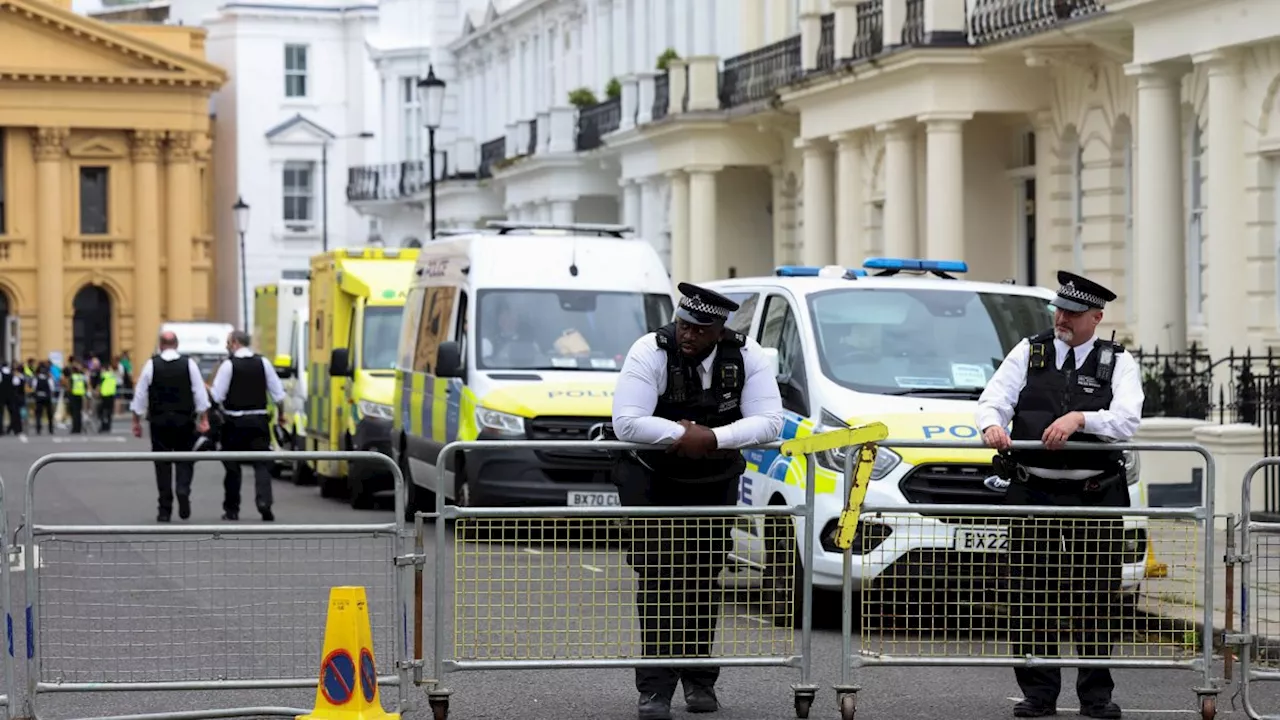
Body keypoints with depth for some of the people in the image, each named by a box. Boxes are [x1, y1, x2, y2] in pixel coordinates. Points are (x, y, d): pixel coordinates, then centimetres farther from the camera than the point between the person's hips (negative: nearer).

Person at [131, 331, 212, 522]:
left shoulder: (151, 365, -3)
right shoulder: (189, 364, -1)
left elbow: (140, 395, -1)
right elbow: (200, 394, -2)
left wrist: (136, 421, 7)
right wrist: (204, 420, 3)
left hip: (159, 421, 0)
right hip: (185, 420, 0)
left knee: (162, 464, 6)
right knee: (184, 460, 11)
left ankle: (165, 510, 5)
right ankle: (183, 492, -17)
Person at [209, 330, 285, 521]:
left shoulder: (228, 365, -8)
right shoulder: (263, 362, 2)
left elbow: (217, 396, -10)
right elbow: (278, 394, 3)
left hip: (234, 422, -2)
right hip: (258, 420, 2)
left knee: (233, 466, 9)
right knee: (262, 464, 0)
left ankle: (232, 510, 15)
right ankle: (264, 502, -20)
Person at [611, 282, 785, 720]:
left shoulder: (746, 357, -13)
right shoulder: (650, 353, -21)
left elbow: (770, 422, -20)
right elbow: (626, 423, -28)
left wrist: (714, 437, -32)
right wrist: (682, 434, -31)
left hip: (715, 484, 3)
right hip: (653, 483, -3)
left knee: (704, 581, 8)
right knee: (658, 581, -10)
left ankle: (699, 679, 20)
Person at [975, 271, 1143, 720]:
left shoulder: (1119, 363, 4)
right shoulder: (1028, 353, 9)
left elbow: (1126, 420, -12)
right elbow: (993, 400, -1)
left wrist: (1079, 419, -29)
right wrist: (991, 424, -24)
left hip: (1096, 495, -1)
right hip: (1033, 492, 1)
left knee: (1096, 597, 3)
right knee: (1030, 595, 1)